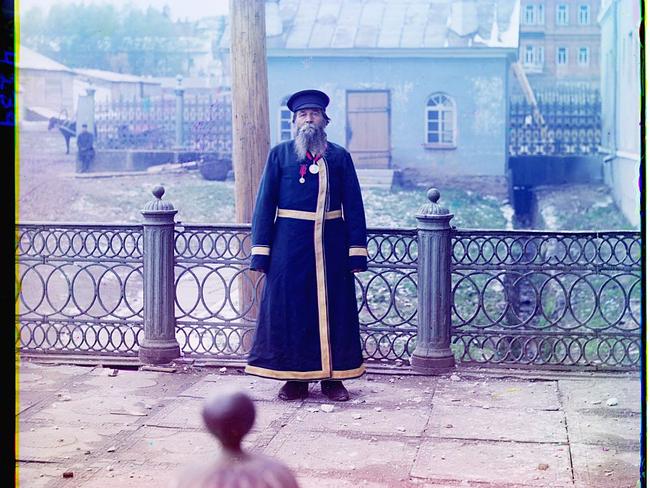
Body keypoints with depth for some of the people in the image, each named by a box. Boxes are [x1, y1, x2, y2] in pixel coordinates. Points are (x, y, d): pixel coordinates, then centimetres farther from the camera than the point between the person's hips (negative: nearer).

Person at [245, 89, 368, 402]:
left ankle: (332, 377, 15)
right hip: (290, 244, -1)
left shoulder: (340, 157, 7)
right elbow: (265, 203, 3)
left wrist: (356, 252, -2)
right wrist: (261, 251, -4)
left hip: (331, 244, 1)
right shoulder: (279, 154, 6)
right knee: (289, 308, 3)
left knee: (334, 308, 4)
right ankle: (295, 377, 14)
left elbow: (353, 206, 5)